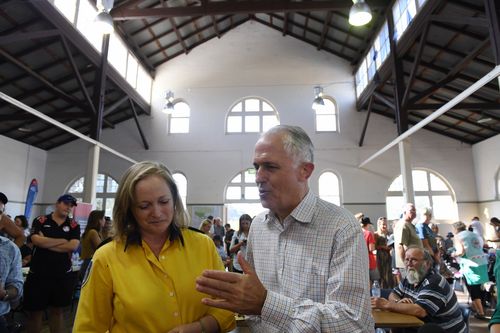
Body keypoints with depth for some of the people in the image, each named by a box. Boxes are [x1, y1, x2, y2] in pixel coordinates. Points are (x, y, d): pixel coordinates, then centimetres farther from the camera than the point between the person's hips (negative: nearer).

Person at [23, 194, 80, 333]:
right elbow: (37, 240, -16)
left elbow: (73, 246, -12)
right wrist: (62, 241, -10)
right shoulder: (40, 221, 0)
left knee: (57, 310, 15)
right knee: (35, 311, 12)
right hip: (38, 274, -1)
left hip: (63, 275, 1)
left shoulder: (74, 225, 2)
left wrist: (47, 243, -11)